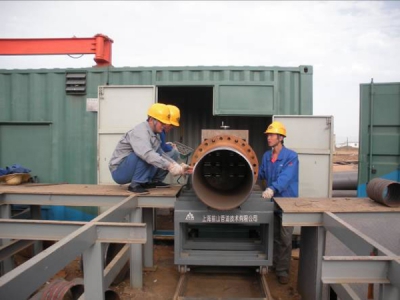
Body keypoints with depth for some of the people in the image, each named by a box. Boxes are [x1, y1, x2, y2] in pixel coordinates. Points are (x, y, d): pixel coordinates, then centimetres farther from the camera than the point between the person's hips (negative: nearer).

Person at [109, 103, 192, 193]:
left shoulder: (155, 134, 4)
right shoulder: (140, 131, -23)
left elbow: (161, 155, 6)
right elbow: (147, 154, -39)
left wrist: (178, 167, -8)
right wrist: (169, 166, -43)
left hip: (130, 172, 8)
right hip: (119, 172, -8)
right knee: (143, 154, -33)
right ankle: (135, 184, -22)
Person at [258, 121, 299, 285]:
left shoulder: (291, 156, -15)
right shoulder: (266, 156, 5)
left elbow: (285, 177, -30)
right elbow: (260, 174, 17)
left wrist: (272, 188, -43)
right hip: (272, 201, 6)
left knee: (285, 239, 2)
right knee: (274, 236, 18)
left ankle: (282, 270, 14)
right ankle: (274, 263, 33)